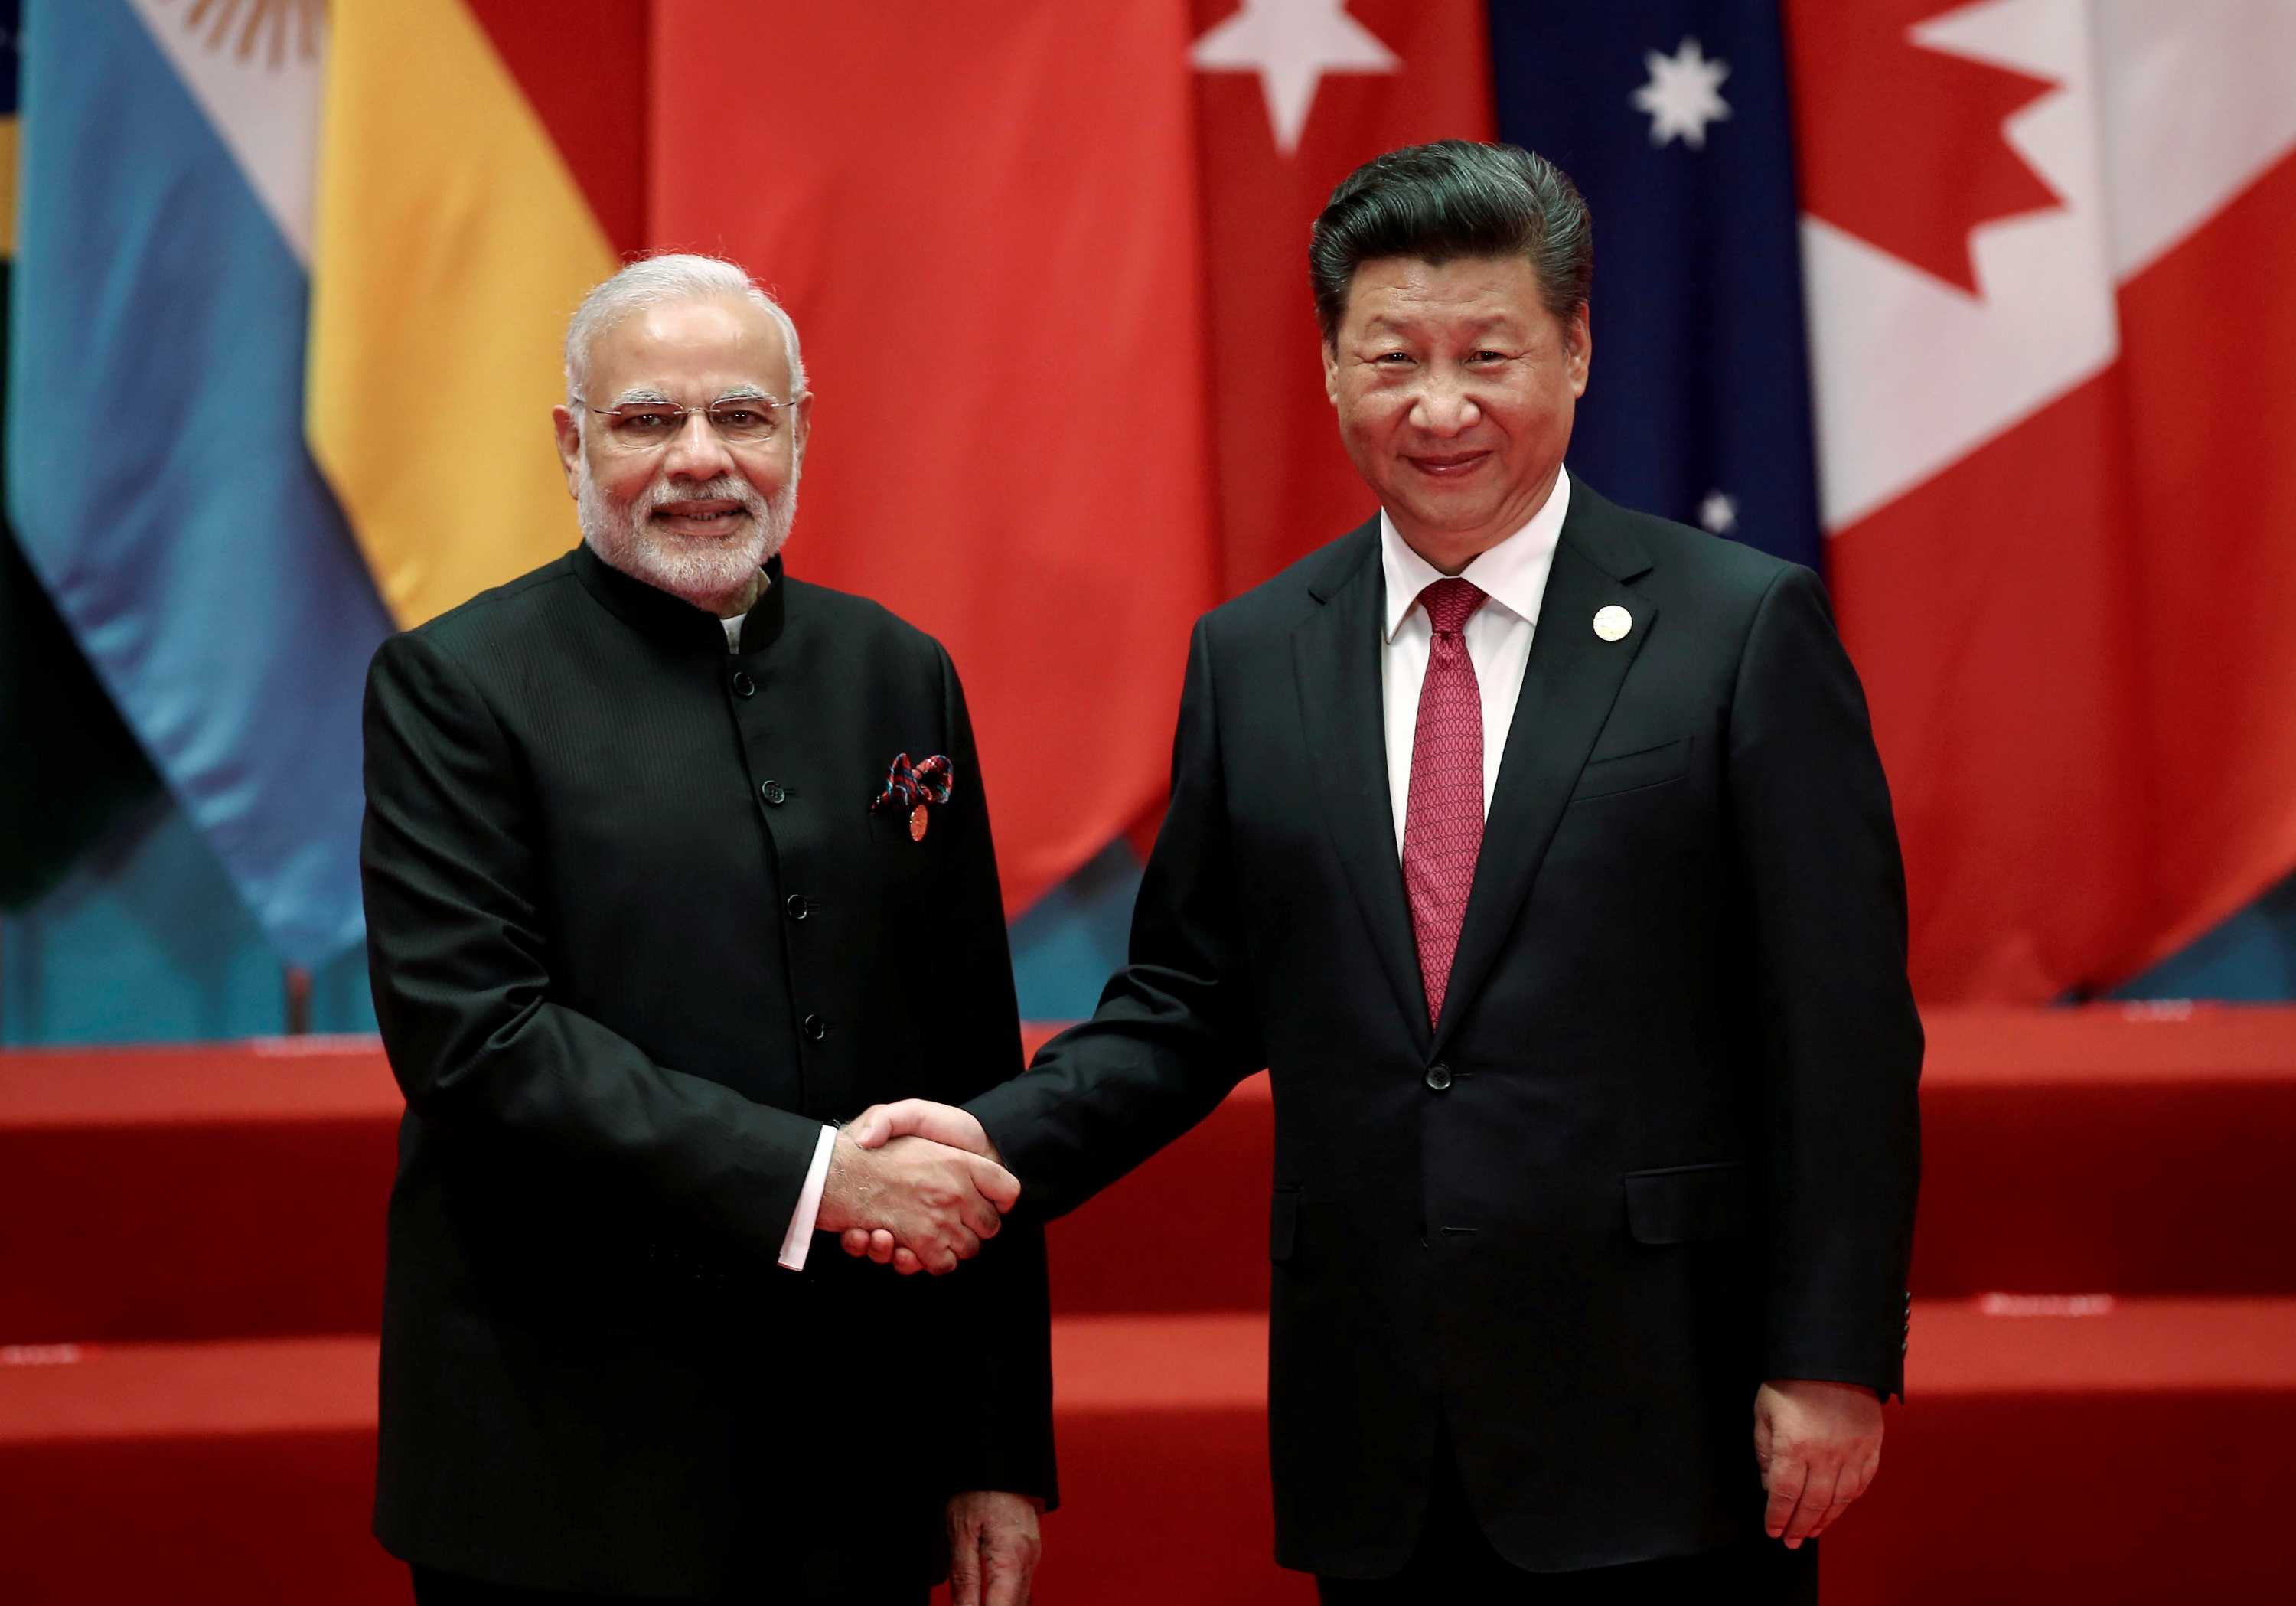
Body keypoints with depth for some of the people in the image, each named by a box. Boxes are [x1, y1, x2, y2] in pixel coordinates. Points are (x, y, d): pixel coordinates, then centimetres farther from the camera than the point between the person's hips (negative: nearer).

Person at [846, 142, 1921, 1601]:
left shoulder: (1746, 629, -4)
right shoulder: (1251, 659, 8)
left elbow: (1842, 1032, -5)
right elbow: (1194, 999, 12)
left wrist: (1835, 1363, -9)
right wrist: (1004, 1140, -4)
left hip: (1660, 1428, -3)